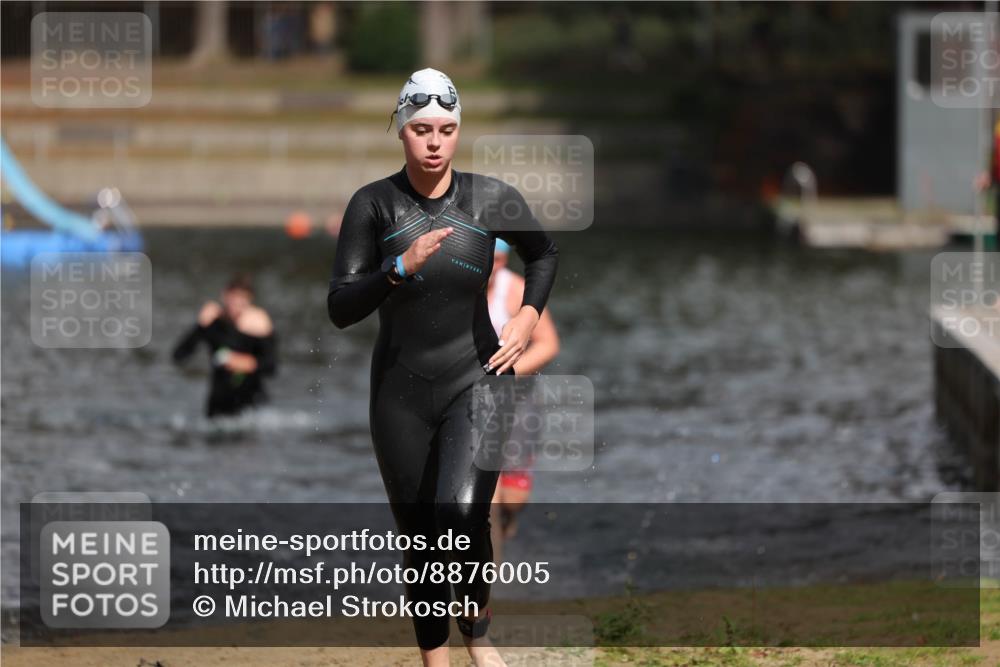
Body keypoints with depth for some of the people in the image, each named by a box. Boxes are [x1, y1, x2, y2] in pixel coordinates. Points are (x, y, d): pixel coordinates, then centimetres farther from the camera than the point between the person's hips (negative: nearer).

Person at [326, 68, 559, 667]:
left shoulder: (492, 198, -4)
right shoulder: (374, 205, -7)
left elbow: (545, 253, 17)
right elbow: (341, 310, -12)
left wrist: (529, 315, 3)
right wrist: (400, 269, -25)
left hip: (476, 379, -1)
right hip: (401, 390, 1)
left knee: (461, 511, -23)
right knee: (420, 540, 5)